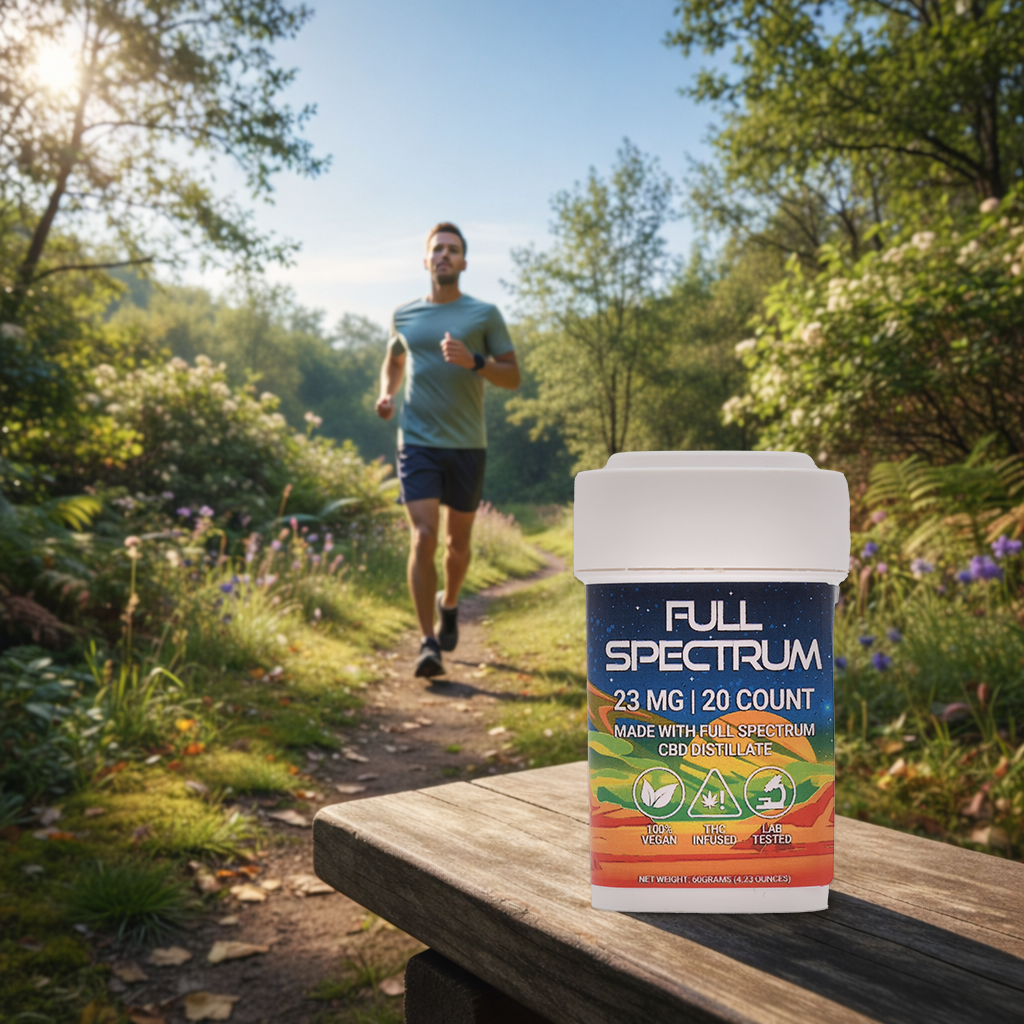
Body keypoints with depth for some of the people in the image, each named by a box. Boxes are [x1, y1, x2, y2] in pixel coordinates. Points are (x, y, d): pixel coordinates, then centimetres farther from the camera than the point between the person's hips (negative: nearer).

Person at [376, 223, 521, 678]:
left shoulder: (485, 315, 3)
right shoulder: (404, 315, 10)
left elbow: (513, 376, 1)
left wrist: (473, 362, -17)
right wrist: (386, 394, 6)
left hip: (467, 445, 0)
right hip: (417, 442, 0)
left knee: (458, 541, 12)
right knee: (423, 538, -13)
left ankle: (449, 603, 42)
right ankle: (428, 645, -10)